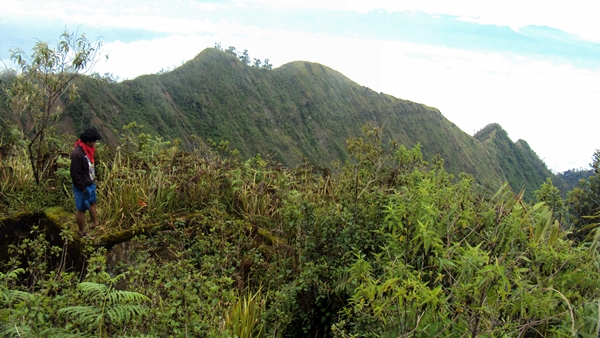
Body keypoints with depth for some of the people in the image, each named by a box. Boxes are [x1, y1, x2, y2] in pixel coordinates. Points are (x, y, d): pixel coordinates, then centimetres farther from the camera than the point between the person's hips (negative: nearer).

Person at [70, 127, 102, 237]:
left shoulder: (87, 148, -1)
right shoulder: (77, 154, -29)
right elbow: (74, 174, -26)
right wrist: (82, 189, -21)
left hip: (90, 184, 9)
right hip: (82, 187, -9)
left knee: (92, 204, 24)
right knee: (82, 210, 9)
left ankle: (96, 225, 42)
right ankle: (82, 232, 25)